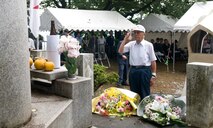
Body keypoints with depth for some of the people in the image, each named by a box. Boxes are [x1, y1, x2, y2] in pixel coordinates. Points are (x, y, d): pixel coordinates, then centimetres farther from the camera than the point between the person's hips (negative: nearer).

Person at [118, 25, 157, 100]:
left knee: (145, 94, 6)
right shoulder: (131, 44, 6)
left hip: (144, 71, -3)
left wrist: (153, 75, -5)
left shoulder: (148, 45, -4)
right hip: (133, 71, 4)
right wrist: (125, 39, -6)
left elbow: (153, 61, -3)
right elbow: (120, 51, -5)